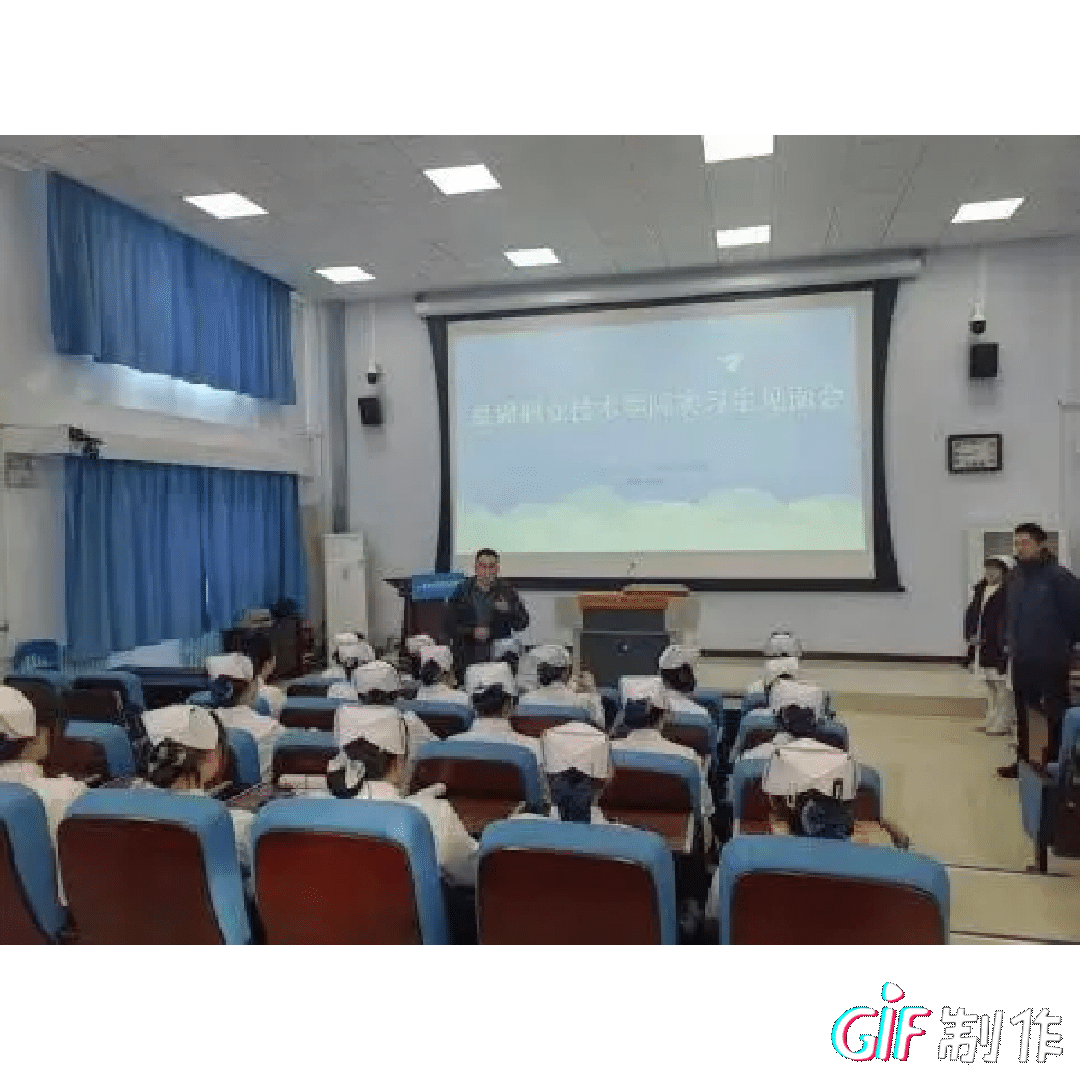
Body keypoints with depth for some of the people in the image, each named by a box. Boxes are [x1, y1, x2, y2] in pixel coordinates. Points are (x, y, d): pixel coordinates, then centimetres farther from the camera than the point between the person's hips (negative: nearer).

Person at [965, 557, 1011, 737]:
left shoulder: (1007, 593, -12)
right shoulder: (981, 590, 10)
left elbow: (1004, 621, -17)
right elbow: (971, 613, 13)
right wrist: (971, 634, 0)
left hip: (998, 648, -8)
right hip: (981, 646, 8)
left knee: (1001, 686, -2)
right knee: (990, 685, 16)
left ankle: (1001, 723, 6)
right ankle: (991, 720, 26)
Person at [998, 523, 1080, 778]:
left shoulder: (1058, 577, -14)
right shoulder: (1014, 577, 6)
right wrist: (1009, 640, 11)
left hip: (1052, 660, -7)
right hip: (1021, 660, 7)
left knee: (1055, 714, 3)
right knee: (1022, 714, 15)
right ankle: (1023, 761, 26)